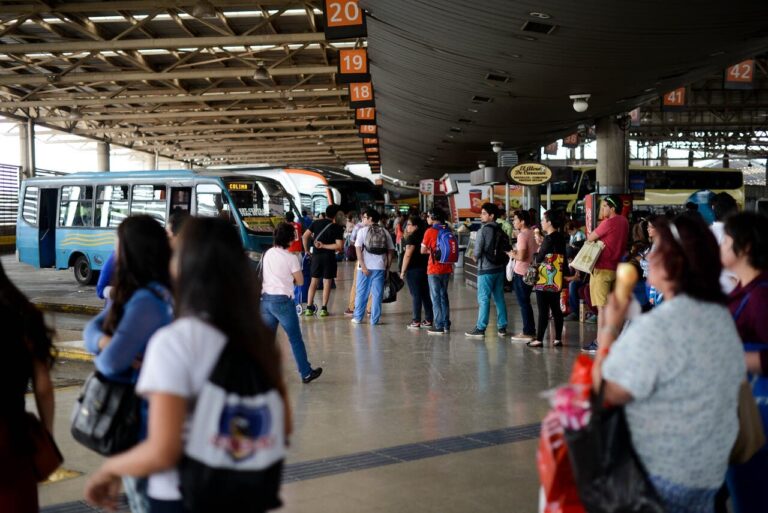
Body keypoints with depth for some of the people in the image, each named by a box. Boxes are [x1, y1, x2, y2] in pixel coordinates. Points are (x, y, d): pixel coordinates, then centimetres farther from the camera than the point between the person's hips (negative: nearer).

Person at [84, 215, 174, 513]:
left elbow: (110, 362, -27)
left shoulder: (146, 301, -25)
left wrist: (104, 352, -4)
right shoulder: (130, 294, 5)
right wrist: (105, 341, -19)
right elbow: (92, 329, 3)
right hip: (133, 409, 9)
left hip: (142, 415, -9)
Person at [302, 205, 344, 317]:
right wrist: (324, 246, -10)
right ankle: (323, 309, 5)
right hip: (329, 257, -3)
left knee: (314, 281, 12)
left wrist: (306, 250, 11)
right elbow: (339, 246, -15)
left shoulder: (316, 223, 4)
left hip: (316, 256, 3)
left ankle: (309, 308, 10)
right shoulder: (337, 228, -7)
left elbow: (305, 235, 0)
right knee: (327, 282, 5)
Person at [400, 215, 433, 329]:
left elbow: (408, 255, -15)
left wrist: (403, 270, -11)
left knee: (416, 295, -4)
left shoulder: (412, 237, -13)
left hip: (413, 269, -8)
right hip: (425, 268, 8)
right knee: (426, 295, 10)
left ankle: (416, 321, -2)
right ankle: (428, 320, 13)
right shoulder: (424, 236, 10)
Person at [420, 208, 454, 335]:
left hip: (434, 269, -6)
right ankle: (446, 325, 19)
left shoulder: (430, 231, -12)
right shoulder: (447, 230, 3)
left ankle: (438, 326, 1)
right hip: (446, 268, 6)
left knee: (436, 297, 1)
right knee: (444, 296, 15)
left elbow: (423, 251, -6)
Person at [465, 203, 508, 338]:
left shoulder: (483, 230, -14)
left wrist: (475, 256, 6)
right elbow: (507, 249, 10)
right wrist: (503, 264, 17)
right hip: (499, 268, 7)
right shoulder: (500, 230, 7)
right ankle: (502, 327, 14)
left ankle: (480, 329, 0)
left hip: (486, 269, -7)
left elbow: (477, 252, -14)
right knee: (499, 298, 11)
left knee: (483, 299, -3)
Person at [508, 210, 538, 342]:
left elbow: (521, 256, -25)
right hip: (530, 272, 9)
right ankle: (530, 330, 22)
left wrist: (512, 255, -5)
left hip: (521, 273, -9)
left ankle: (527, 332, 4)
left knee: (524, 304, -1)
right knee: (526, 303, 17)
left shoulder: (522, 235, -17)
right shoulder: (532, 233, 9)